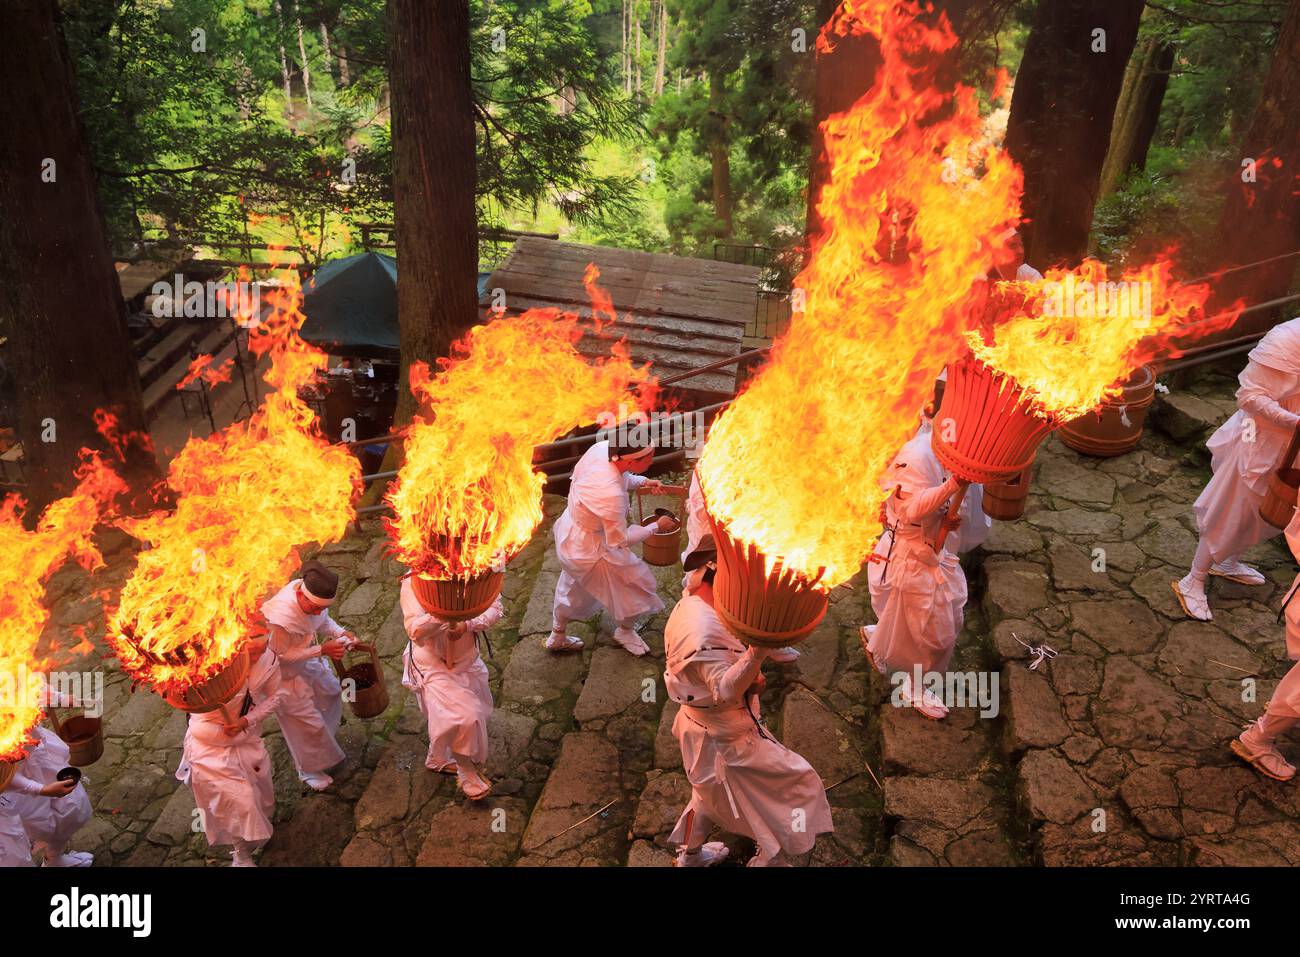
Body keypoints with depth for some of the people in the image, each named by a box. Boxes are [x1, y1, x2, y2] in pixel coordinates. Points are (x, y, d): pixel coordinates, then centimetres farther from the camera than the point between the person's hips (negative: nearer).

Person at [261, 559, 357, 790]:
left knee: (331, 692, 26)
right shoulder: (280, 617, -41)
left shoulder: (314, 594, -20)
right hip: (285, 671, -8)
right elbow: (281, 655, -27)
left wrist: (341, 632, -18)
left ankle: (323, 742, 54)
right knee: (306, 721, 6)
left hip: (308, 658, 8)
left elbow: (323, 620, 1)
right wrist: (322, 650, -29)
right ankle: (310, 770, 32)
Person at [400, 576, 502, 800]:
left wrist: (468, 625, -29)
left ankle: (437, 759, 47)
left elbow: (496, 608, -12)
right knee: (465, 716, -15)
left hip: (467, 656, 5)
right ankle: (467, 774, 14)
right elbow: (415, 631, -29)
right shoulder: (413, 581, -24)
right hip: (433, 663, -5)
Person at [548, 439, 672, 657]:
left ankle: (557, 637, 56)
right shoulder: (612, 494, -40)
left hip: (568, 530, 8)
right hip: (587, 551, -8)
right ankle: (625, 631, 43)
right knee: (637, 581, 16)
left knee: (573, 586, 32)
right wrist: (656, 527, -11)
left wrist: (642, 482, -2)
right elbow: (620, 541, -23)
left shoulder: (601, 447, -20)